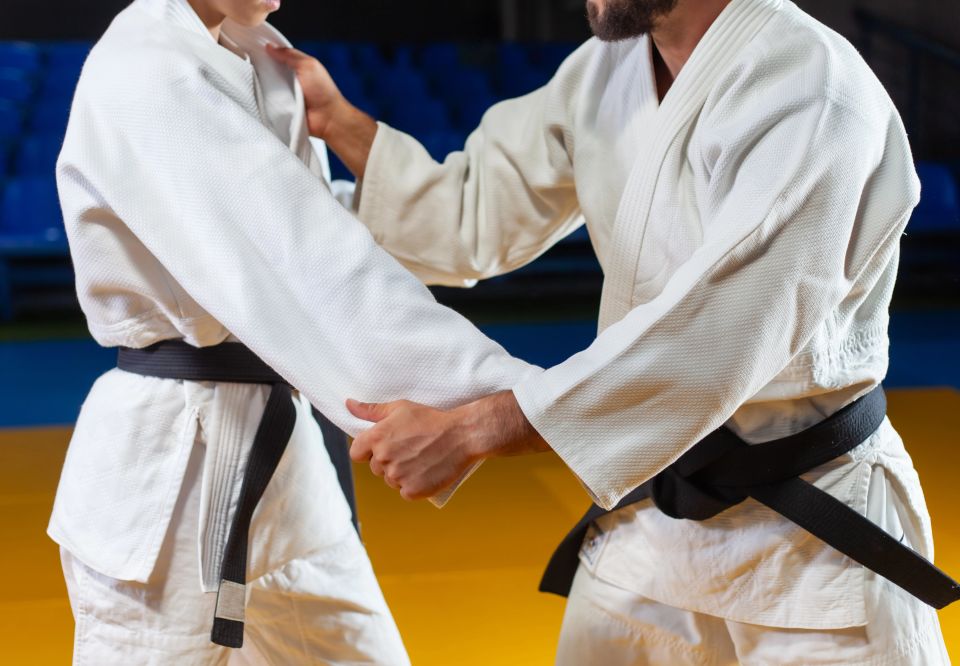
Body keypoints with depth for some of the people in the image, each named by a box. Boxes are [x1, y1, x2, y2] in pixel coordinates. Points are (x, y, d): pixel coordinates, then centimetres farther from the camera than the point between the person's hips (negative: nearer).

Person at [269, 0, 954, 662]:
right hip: (651, 512, 7)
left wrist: (470, 430, -30)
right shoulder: (607, 70, 1)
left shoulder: (814, 93, -24)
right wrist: (334, 119, 5)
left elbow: (709, 346, -32)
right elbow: (474, 219, 12)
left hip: (811, 539, -6)